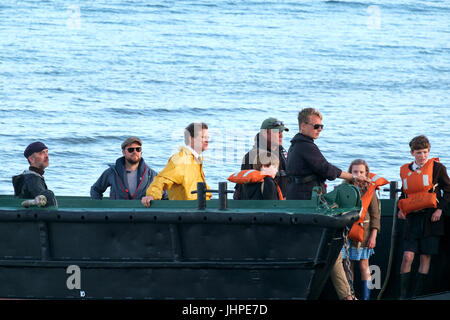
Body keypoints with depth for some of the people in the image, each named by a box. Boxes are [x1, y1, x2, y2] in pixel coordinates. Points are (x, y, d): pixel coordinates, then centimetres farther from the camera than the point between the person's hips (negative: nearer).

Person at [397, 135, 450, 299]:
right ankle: (403, 295, -3)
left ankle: (416, 295, 4)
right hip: (412, 219, 2)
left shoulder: (437, 167, 0)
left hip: (430, 218, -2)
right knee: (407, 257, -7)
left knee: (425, 258, -1)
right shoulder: (405, 170, 11)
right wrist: (401, 208, 7)